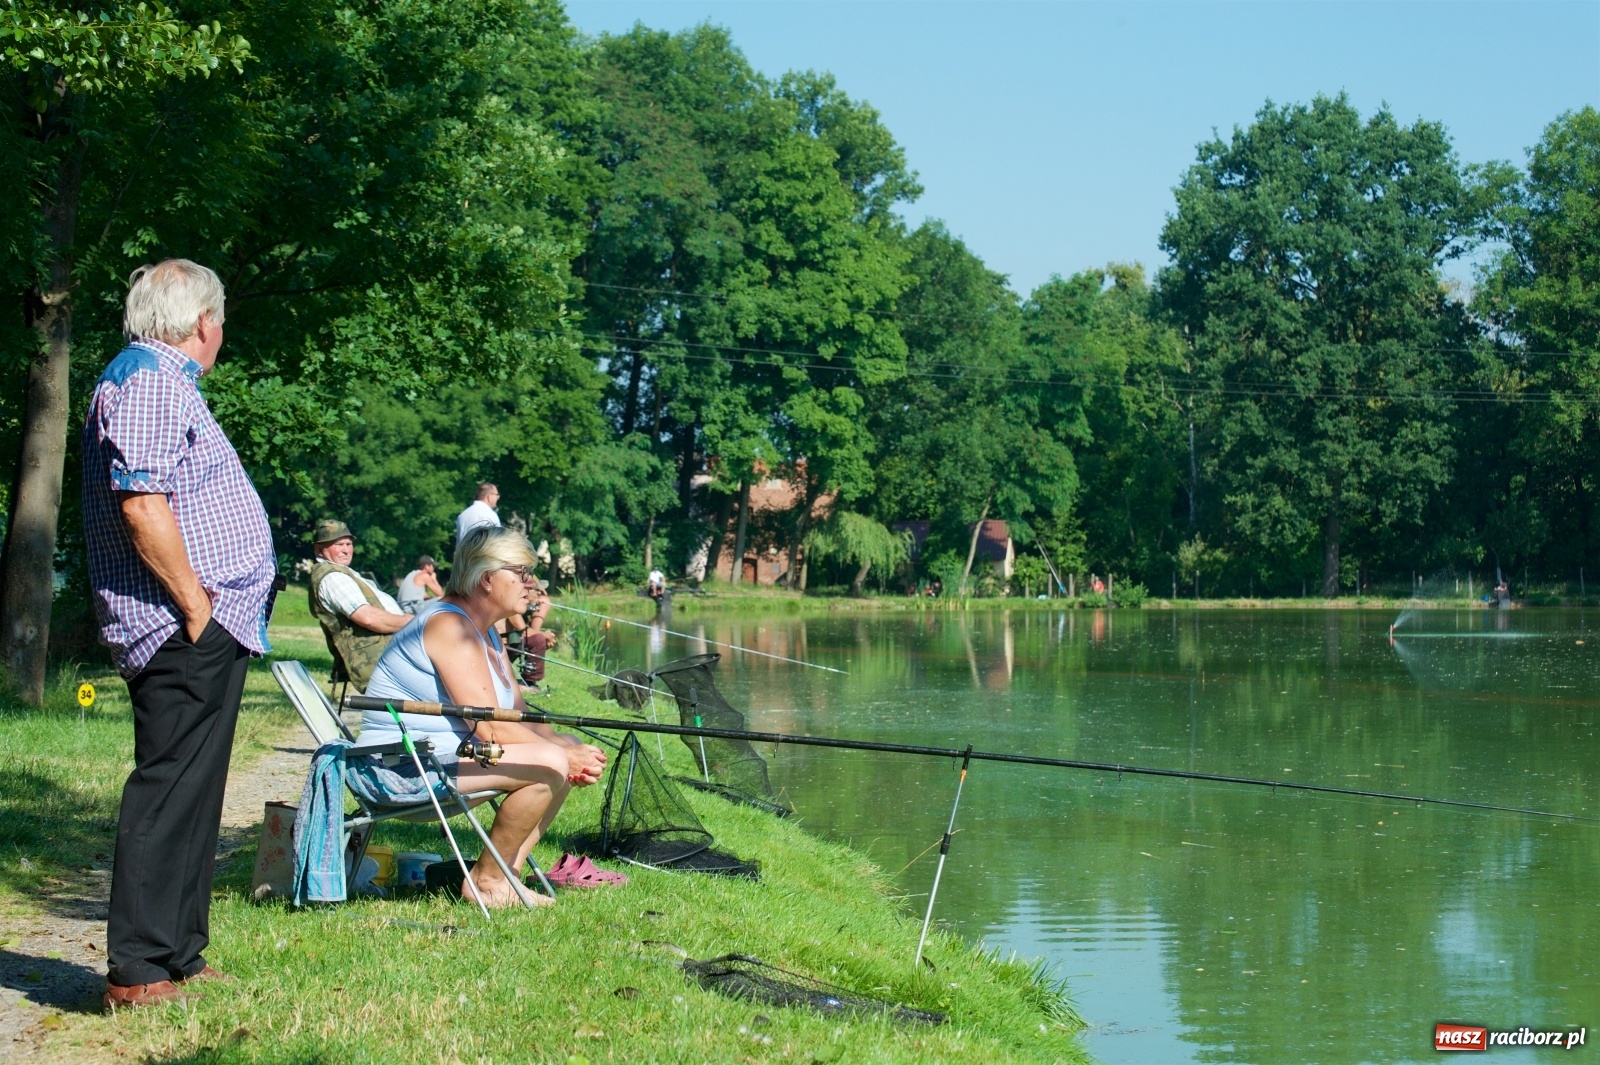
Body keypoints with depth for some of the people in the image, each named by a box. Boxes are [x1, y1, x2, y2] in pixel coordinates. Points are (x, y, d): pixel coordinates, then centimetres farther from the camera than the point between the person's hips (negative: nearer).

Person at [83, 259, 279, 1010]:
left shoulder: (163, 381, 22)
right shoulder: (148, 381, -12)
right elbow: (141, 502, -22)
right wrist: (196, 603, -19)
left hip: (207, 634, 11)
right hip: (187, 633, -11)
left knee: (189, 795, 14)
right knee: (171, 793, -10)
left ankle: (178, 957, 21)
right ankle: (138, 974, -8)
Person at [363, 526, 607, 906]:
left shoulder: (487, 632, 15)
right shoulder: (449, 625, -17)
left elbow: (519, 714, 11)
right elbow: (489, 727, -23)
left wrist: (571, 753, -8)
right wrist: (564, 756, -17)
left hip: (448, 755, 11)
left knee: (569, 750, 9)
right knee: (548, 766, -23)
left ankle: (504, 872, 5)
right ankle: (487, 881, -8)